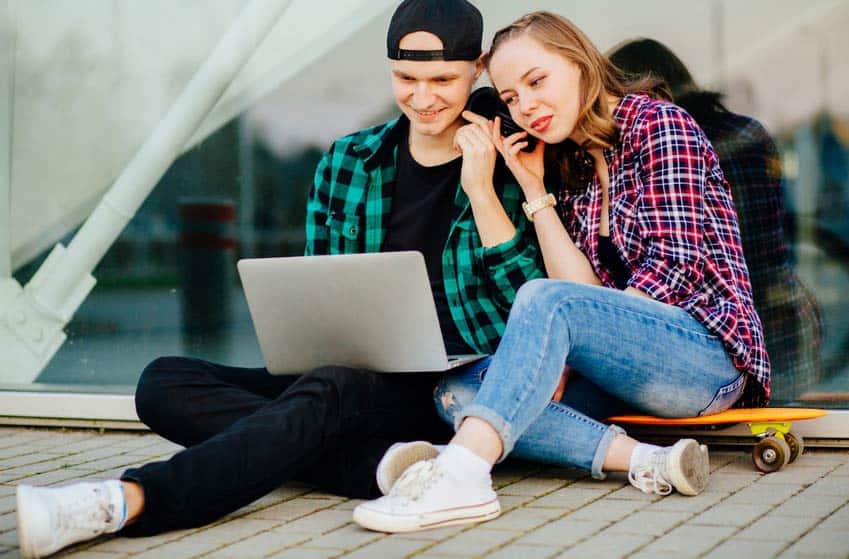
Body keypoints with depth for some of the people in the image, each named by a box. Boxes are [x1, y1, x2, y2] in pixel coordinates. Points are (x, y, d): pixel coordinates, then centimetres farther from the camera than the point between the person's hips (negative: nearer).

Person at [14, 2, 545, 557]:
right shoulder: (346, 162, 12)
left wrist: (481, 191, -14)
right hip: (353, 373, 6)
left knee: (330, 389, -38)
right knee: (165, 382, -16)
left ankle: (129, 500, -49)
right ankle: (383, 463, -31)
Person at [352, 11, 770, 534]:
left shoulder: (659, 124, -4)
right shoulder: (572, 169, 16)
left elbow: (673, 265, -14)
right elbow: (587, 295, 3)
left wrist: (561, 361, -19)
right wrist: (534, 190, 1)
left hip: (710, 354, -7)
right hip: (636, 366, 7)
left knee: (545, 299, -32)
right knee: (458, 391, -12)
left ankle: (461, 473, -47)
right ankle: (642, 459, -28)